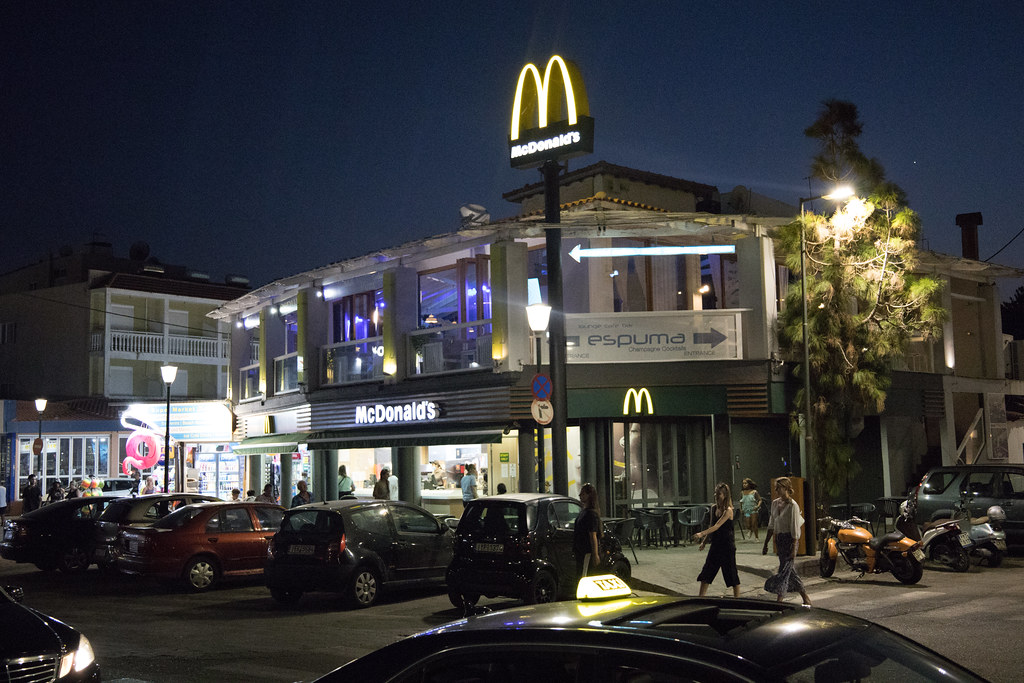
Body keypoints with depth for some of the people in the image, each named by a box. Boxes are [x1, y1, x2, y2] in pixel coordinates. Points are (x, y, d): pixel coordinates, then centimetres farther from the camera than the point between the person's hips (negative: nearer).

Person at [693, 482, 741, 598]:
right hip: (715, 545, 7)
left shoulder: (728, 510, -16)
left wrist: (702, 534, -35)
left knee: (731, 573, 2)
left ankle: (737, 598, 14)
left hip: (727, 546, -7)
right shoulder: (713, 508, 7)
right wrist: (704, 541, 14)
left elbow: (717, 526, -25)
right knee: (706, 572, 6)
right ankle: (701, 598, 12)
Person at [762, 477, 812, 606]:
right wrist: (766, 544, 15)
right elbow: (771, 525, 15)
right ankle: (806, 599, 22)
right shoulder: (775, 503, 9)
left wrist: (794, 549, -18)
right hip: (779, 539, 8)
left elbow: (794, 528, -15)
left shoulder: (792, 505, -13)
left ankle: (779, 601, -9)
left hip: (789, 539, -8)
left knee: (784, 570, -10)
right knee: (790, 569, 13)